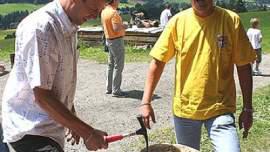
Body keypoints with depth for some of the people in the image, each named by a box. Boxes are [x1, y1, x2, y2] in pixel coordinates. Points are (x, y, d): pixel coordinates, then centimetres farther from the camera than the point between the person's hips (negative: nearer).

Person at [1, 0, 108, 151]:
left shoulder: (69, 28, 4)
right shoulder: (40, 27, -23)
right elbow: (42, 96, -25)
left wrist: (74, 122, 17)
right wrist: (88, 133, -21)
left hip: (52, 128, 9)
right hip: (30, 129, -8)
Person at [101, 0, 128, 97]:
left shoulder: (104, 11, 8)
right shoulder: (113, 12, -21)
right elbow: (116, 28, -29)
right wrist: (124, 26, -10)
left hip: (109, 40, 9)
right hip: (117, 41, -9)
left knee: (111, 65, 16)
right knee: (118, 66, -3)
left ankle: (109, 88, 22)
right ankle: (116, 91, 0)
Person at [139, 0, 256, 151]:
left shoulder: (231, 20, -7)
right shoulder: (177, 21, -4)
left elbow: (243, 66, -1)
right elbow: (158, 61, 0)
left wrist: (247, 108, 1)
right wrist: (146, 101, -5)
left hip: (220, 108, -1)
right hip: (184, 108, 2)